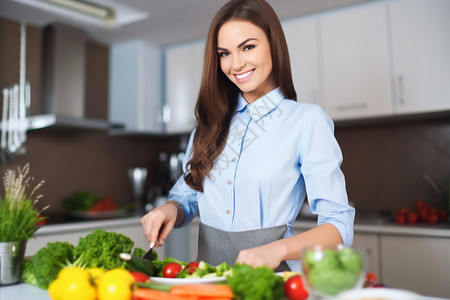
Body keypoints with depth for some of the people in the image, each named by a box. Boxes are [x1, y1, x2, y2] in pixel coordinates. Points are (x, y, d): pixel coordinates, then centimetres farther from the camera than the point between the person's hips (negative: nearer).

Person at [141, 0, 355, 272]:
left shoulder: (307, 119, -4)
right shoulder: (213, 122, 12)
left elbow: (338, 225, -9)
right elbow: (188, 197, 17)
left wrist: (277, 249, -26)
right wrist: (170, 209, -5)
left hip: (271, 279, -4)